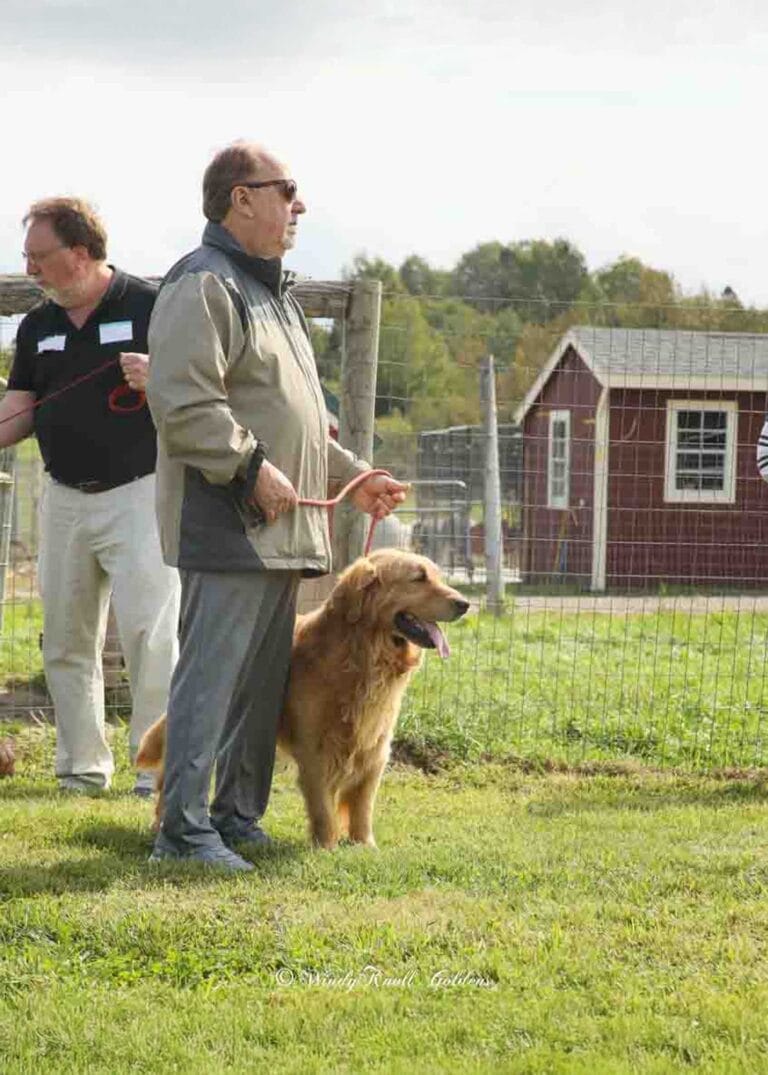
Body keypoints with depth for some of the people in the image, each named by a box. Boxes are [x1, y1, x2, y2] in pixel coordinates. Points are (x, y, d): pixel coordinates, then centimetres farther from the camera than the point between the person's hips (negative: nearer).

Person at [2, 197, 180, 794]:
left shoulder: (151, 306, -4)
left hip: (139, 493, -6)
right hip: (65, 499, 6)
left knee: (150, 635, -10)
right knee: (66, 640, 7)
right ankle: (82, 766, 15)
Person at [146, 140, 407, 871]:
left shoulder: (270, 293, 23)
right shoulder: (204, 285, -10)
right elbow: (183, 401, -21)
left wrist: (352, 476, 22)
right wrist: (253, 467, -21)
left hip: (281, 530, 10)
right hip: (225, 528, -10)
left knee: (263, 680, 12)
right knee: (212, 674, -11)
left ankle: (238, 816, 20)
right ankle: (183, 829, -9)